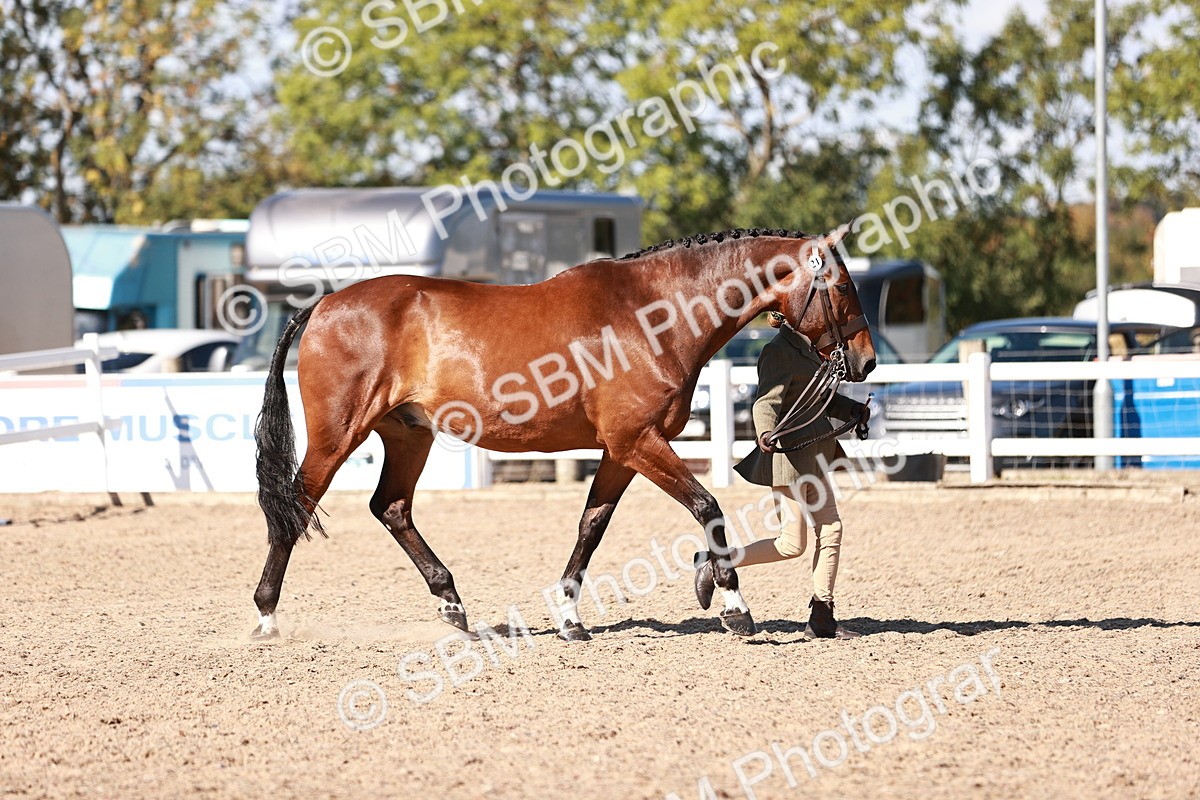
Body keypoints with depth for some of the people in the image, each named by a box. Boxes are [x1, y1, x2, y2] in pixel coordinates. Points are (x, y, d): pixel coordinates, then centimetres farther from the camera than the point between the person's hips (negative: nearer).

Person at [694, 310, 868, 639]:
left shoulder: (806, 350, 14)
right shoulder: (779, 351, -15)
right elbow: (766, 401, -26)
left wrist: (852, 409, 11)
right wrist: (765, 433, -46)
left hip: (811, 458, 10)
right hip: (789, 455, -10)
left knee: (830, 529, 6)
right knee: (792, 544, -7)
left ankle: (821, 618, 10)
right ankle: (713, 563, 6)